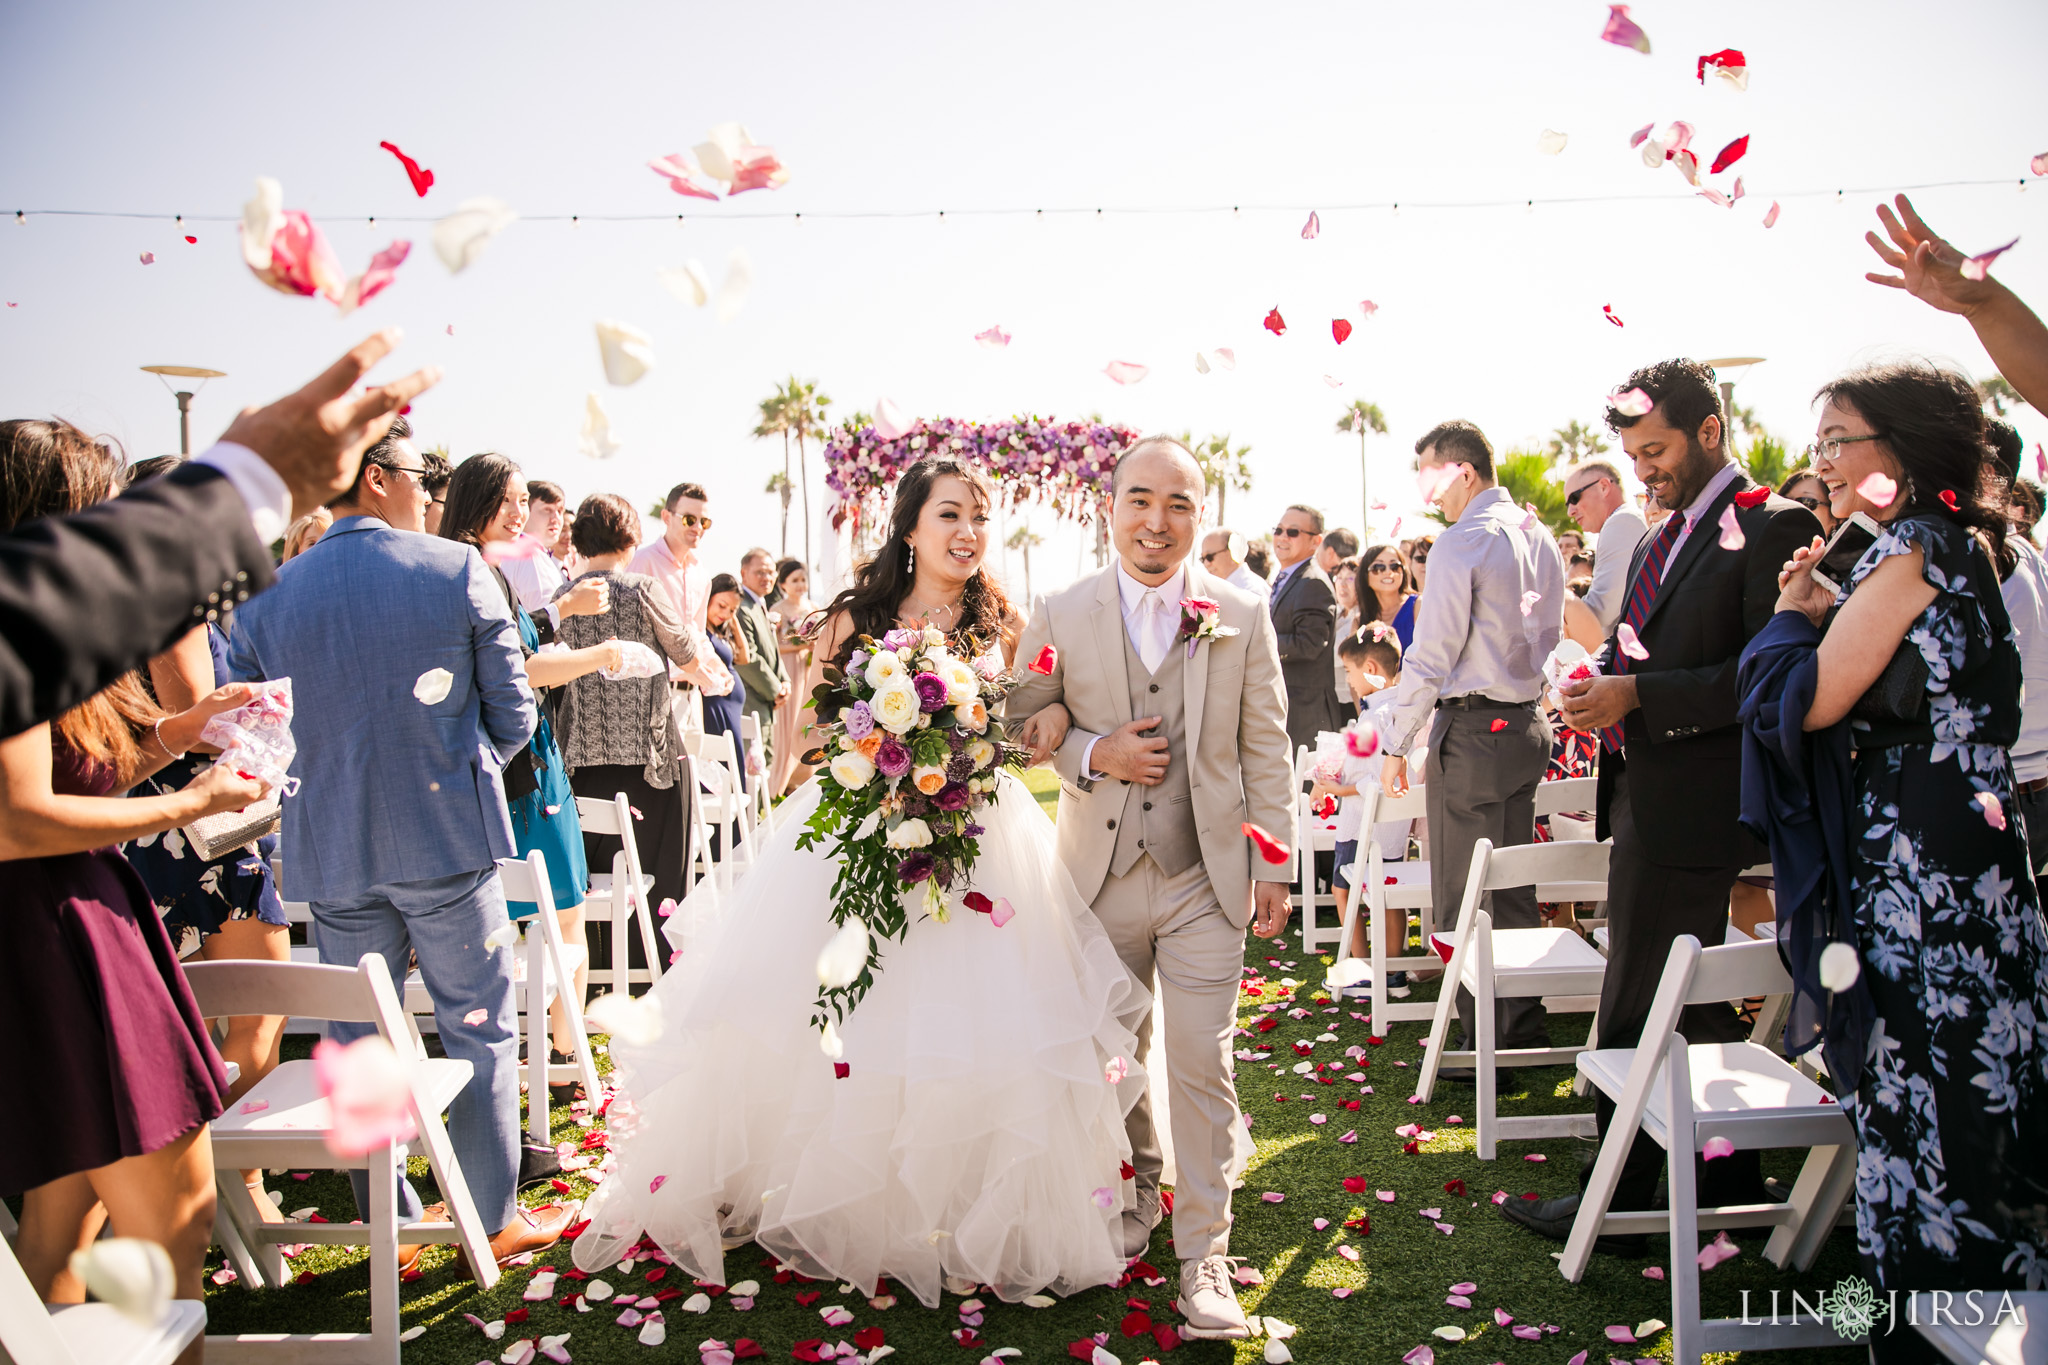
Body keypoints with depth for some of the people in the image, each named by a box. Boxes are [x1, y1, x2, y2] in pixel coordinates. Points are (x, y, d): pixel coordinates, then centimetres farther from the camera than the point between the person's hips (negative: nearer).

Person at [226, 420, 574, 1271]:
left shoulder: (269, 596, 1)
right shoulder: (458, 571, -7)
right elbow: (511, 714, -4)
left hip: (332, 852, 3)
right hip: (447, 840, -3)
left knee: (359, 1040, 14)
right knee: (481, 1028, 9)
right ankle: (495, 1218, 18)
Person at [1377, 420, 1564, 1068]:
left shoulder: (1462, 542, -14)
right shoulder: (1540, 539, 11)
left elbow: (1430, 657, -16)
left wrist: (1396, 745, -9)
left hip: (1472, 730, -8)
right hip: (1529, 724, 8)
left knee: (1463, 900, 1)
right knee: (1514, 890, 17)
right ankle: (1526, 1028, 26)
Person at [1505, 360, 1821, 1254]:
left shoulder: (1773, 527, -11)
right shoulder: (1661, 541, 17)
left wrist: (1639, 695, -21)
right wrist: (1601, 692, 2)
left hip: (1693, 810, -9)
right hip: (1645, 802, 9)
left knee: (1638, 1011, -2)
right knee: (1695, 1004, 18)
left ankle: (1614, 1204, 10)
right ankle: (1729, 1180, 33)